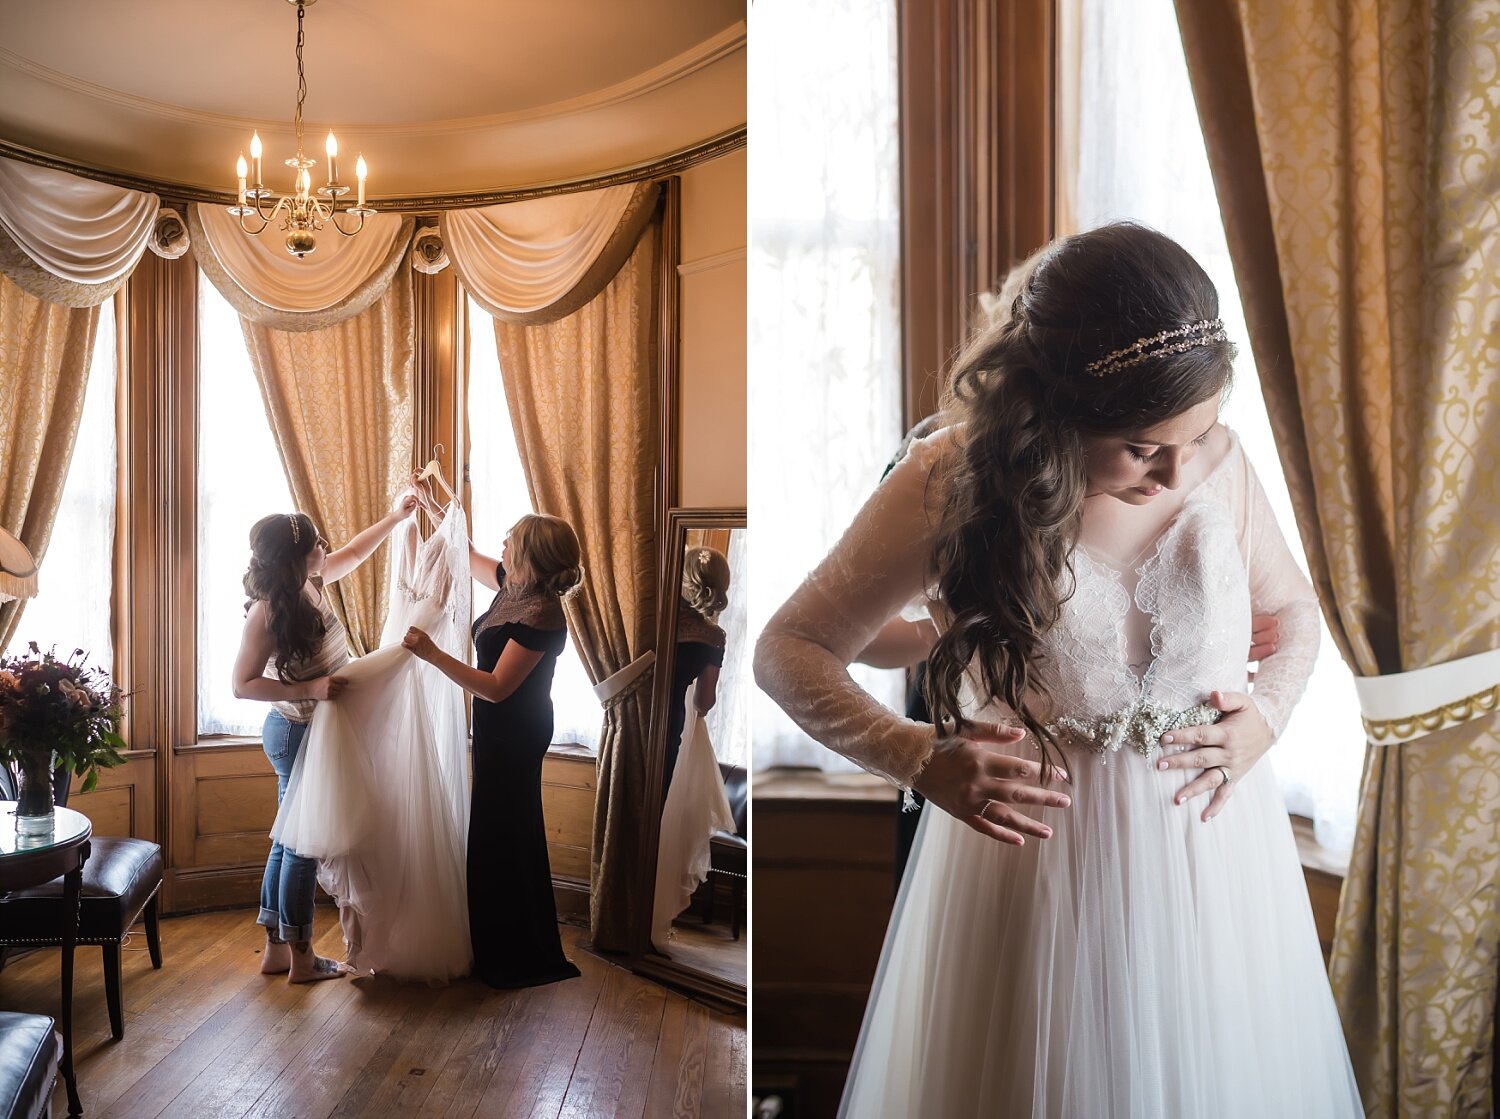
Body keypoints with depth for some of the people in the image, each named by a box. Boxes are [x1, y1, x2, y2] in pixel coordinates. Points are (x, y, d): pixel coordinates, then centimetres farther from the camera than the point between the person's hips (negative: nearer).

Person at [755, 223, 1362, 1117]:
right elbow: (788, 650, -10)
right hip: (1039, 850, -3)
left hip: (1212, 844, 3)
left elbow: (1295, 608, 11)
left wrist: (1269, 714, -8)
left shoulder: (1220, 461, -9)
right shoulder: (953, 485, -18)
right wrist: (917, 759, -22)